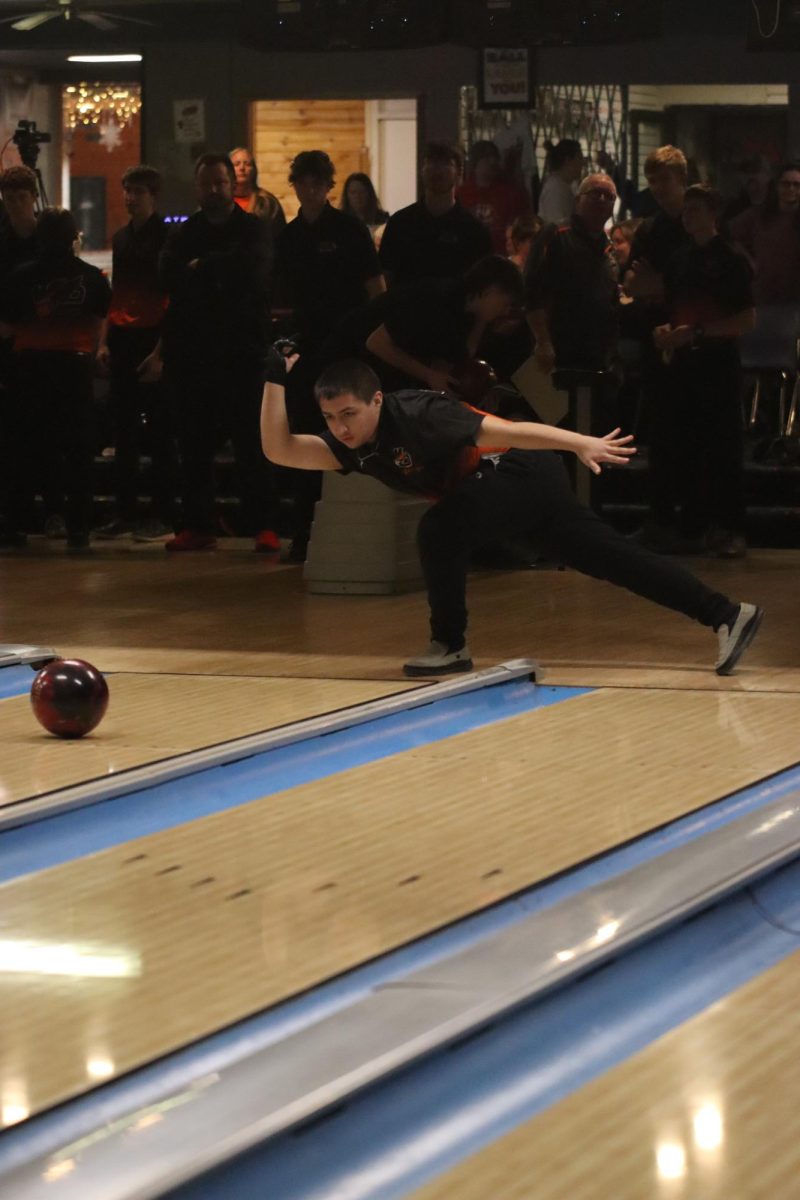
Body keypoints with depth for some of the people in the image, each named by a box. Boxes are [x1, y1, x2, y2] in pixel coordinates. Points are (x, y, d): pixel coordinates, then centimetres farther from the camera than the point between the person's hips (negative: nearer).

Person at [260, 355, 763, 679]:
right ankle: (727, 614, 11)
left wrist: (582, 443, -38)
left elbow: (503, 431, -33)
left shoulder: (415, 416, -28)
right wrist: (276, 379, -19)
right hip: (501, 482, 8)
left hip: (523, 469, -8)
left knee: (439, 531, -23)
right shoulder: (352, 445, -5)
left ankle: (451, 646, -6)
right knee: (605, 555, 8)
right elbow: (280, 450, -11)